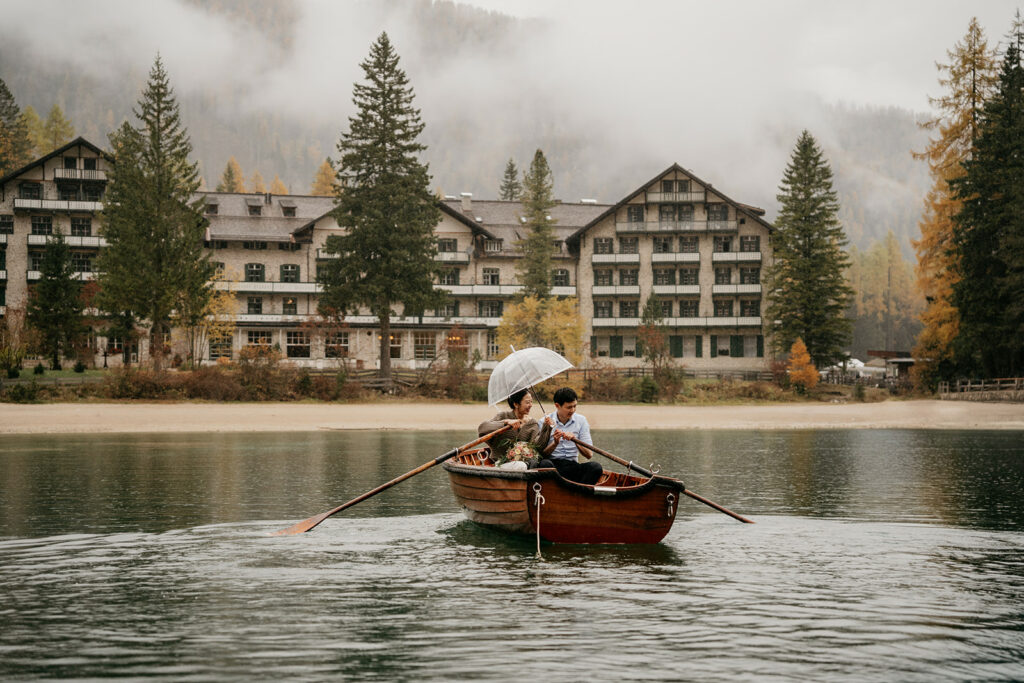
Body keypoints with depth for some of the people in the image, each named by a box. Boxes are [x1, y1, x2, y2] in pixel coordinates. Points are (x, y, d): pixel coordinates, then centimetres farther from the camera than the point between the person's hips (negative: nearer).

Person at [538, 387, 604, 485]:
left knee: (596, 467, -26)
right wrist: (554, 443, -21)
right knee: (545, 464, -37)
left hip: (572, 465, 2)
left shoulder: (581, 421, 9)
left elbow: (589, 454, 3)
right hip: (553, 463, -2)